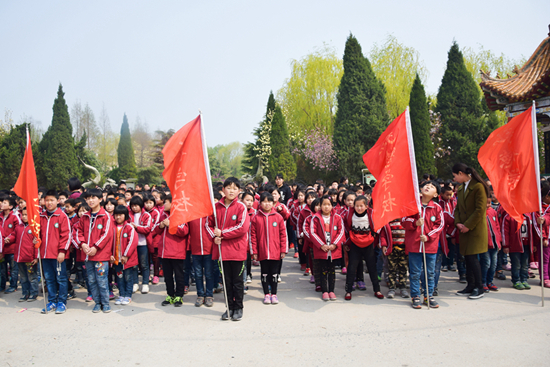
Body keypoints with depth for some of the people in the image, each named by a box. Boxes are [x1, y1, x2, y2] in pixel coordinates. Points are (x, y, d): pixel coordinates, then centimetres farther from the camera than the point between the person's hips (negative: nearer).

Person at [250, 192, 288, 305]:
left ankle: (274, 294, 23)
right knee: (264, 273, 12)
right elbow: (253, 236, -2)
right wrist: (254, 251, -4)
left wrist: (283, 250, -3)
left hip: (275, 252, 0)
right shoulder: (256, 218, -3)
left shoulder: (278, 217, -2)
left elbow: (283, 234, 0)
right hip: (262, 252, 0)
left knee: (274, 273, 10)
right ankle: (266, 294, 24)